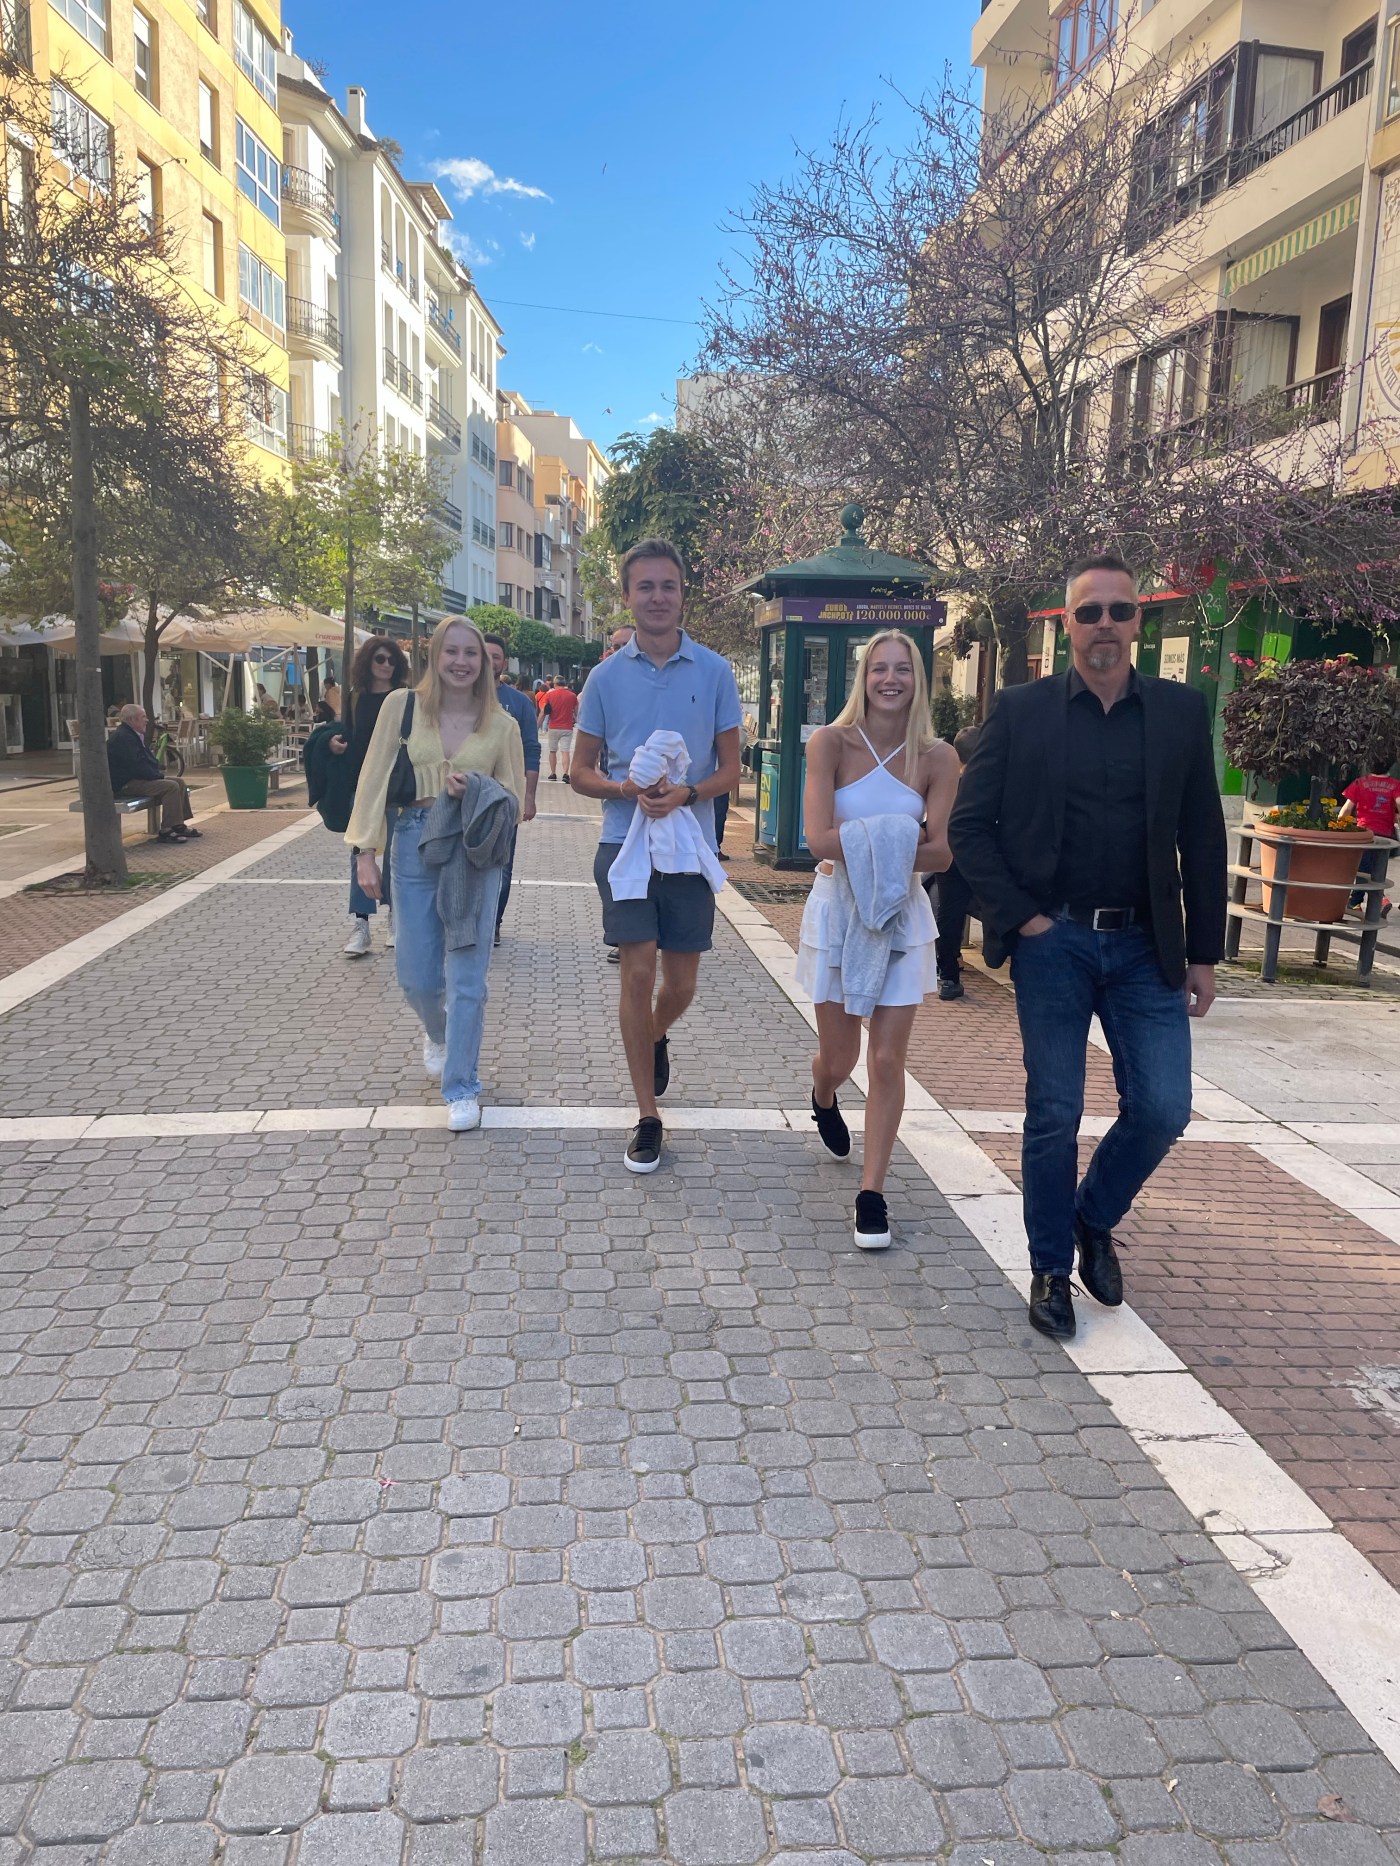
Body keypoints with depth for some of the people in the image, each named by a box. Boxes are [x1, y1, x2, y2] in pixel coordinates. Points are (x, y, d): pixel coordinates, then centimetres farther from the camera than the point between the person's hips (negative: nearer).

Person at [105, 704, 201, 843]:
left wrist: (158, 772, 4)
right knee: (170, 786, -24)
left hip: (137, 778, 11)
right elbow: (136, 766, -25)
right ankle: (166, 831, -25)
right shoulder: (122, 737, -18)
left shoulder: (135, 735, 17)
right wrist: (158, 775, -16)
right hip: (125, 784, -11)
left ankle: (179, 825, 7)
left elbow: (148, 759, 23)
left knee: (179, 782, 7)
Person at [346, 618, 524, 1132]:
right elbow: (375, 779, 3)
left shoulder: (502, 724, 1)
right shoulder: (402, 705, 1)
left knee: (466, 975, -1)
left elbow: (514, 797, 7)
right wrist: (366, 851, -2)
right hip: (415, 844, 1)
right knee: (416, 976, 8)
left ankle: (462, 1087, 13)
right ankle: (438, 1034, 43)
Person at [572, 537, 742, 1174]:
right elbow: (580, 773, 5)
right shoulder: (606, 676, 2)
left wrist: (686, 794, -18)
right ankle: (647, 1117, 7)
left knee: (680, 984, 8)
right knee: (638, 973, -5)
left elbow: (730, 769, 3)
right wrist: (630, 790, -16)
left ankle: (655, 1037, 44)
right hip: (625, 842, -1)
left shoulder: (715, 672, 1)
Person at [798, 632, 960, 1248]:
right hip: (837, 910, -1)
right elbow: (819, 839, -19)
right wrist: (897, 836, -23)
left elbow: (941, 853, -12)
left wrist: (862, 845, -24)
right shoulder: (831, 742, -9)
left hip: (902, 914, 1)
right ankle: (823, 1098, 49)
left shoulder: (937, 758, -5)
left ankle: (872, 1194, 11)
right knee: (838, 1055, 11)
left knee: (887, 1060, -1)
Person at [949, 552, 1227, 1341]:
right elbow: (970, 825, 0)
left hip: (1147, 947, 2)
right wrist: (1019, 916, -8)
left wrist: (1204, 953, 4)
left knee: (1162, 1109, -2)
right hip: (1053, 942, -2)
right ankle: (1052, 1269, 22)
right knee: (1054, 1115, 3)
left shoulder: (1181, 711, 5)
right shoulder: (1021, 711, 0)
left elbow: (1203, 840, 6)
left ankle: (1094, 1221, 27)